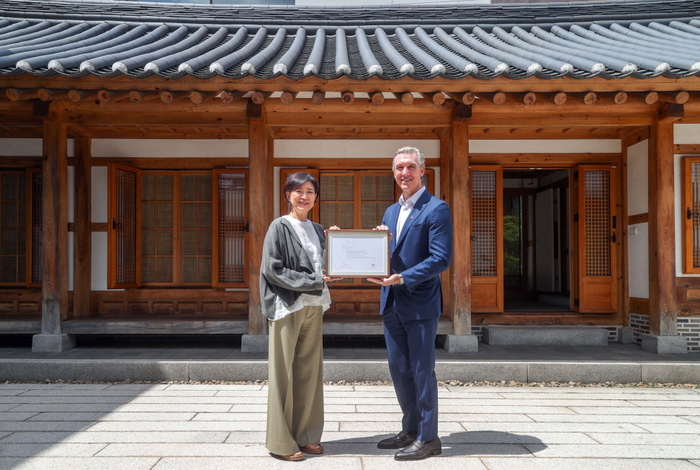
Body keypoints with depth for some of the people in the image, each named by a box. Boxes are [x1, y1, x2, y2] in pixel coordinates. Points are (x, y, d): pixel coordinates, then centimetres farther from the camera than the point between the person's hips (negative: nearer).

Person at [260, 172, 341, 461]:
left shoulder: (317, 230, 15)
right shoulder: (280, 227, -3)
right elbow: (273, 269, -11)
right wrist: (312, 281, -15)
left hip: (313, 307, 6)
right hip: (288, 307, -6)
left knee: (309, 372, 8)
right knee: (284, 372, -1)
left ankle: (305, 435, 18)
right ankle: (281, 441, 7)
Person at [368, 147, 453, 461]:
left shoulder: (436, 209, -9)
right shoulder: (391, 212, 16)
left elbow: (441, 259, -16)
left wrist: (403, 278, -23)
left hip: (420, 303, -8)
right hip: (392, 304, 8)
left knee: (421, 371, 1)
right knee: (399, 370, 15)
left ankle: (428, 438, 15)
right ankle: (410, 431, 29)